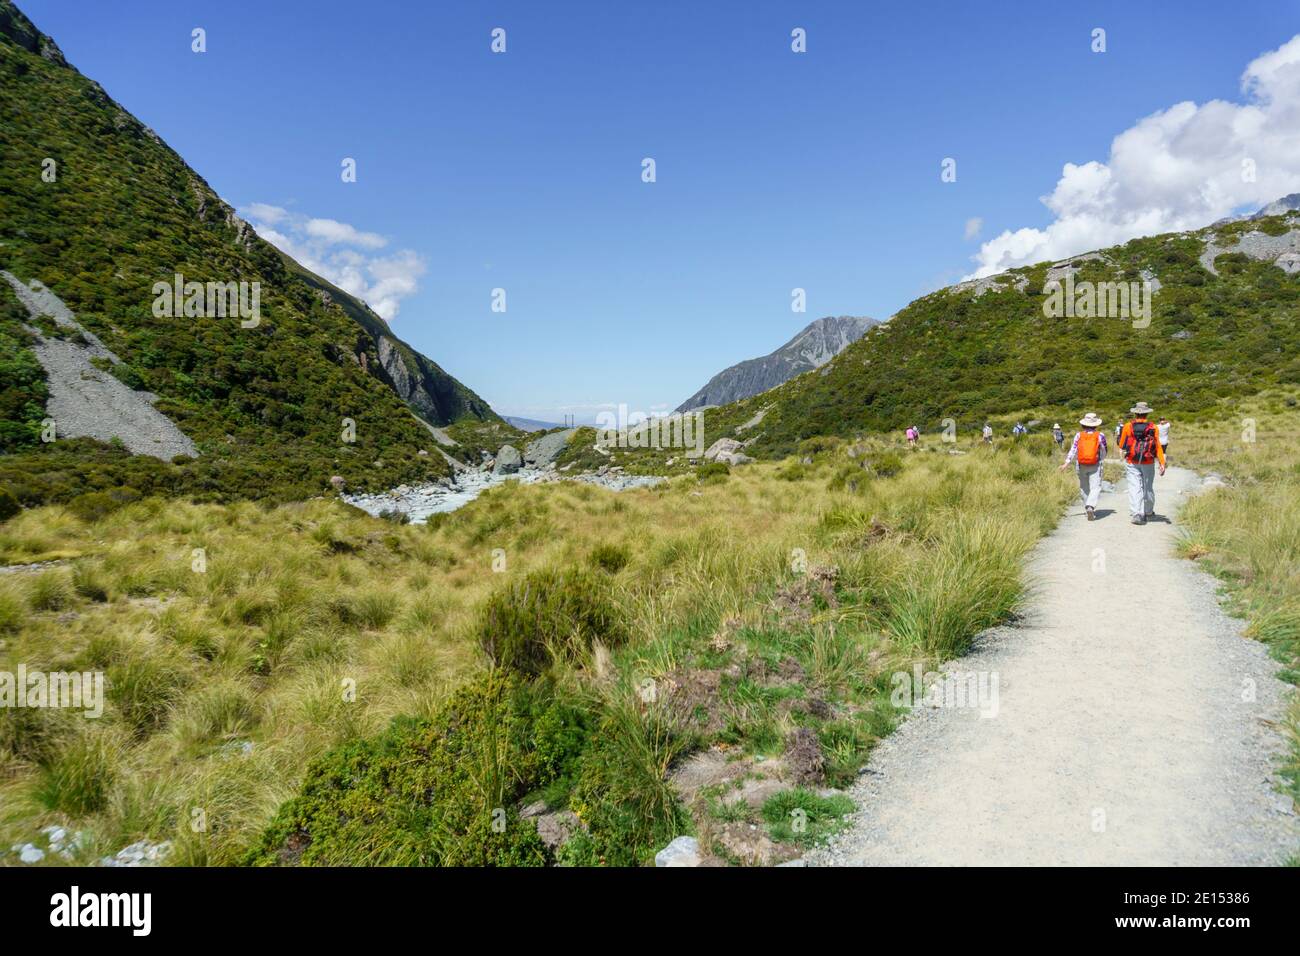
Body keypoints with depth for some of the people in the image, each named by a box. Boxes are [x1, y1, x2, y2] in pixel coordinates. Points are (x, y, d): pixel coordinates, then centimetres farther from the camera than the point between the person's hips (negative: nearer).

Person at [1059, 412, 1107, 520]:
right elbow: (1104, 453, 6)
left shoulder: (1078, 435, 0)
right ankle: (1090, 506, -28)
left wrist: (1067, 463, -7)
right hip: (1095, 466, -2)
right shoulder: (1100, 436, -1)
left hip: (1081, 465, 2)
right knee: (1095, 487, -7)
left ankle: (1088, 508, 20)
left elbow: (1073, 450, -6)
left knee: (1084, 488, 14)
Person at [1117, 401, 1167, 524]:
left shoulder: (1128, 426, -5)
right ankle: (1148, 511, 33)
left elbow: (1122, 444, 7)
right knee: (1148, 487, 16)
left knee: (1134, 487, -3)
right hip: (1148, 463, 1)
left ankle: (1136, 514, -14)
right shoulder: (1152, 427, -5)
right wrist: (1162, 463, -7)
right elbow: (1158, 446, -8)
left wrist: (1122, 451, 30)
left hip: (1132, 463, -1)